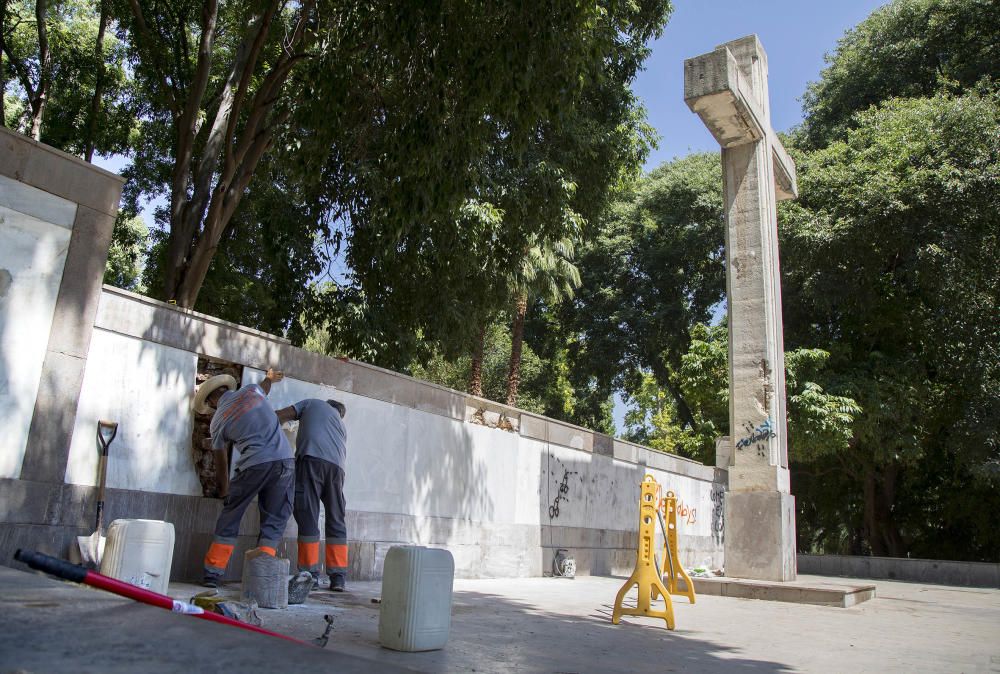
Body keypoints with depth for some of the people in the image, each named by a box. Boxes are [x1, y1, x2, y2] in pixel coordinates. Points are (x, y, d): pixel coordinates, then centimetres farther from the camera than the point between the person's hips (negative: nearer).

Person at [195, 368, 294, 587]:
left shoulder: (218, 421, 10)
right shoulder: (251, 390, 14)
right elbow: (263, 390, 39)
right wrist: (269, 378, 58)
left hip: (254, 464, -2)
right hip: (285, 460, 2)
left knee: (230, 517, 15)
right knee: (274, 522, 7)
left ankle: (213, 574, 16)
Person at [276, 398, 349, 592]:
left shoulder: (312, 403, 26)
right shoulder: (342, 425, 35)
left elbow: (279, 415, 20)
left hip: (312, 456, -4)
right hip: (337, 465, 4)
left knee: (308, 518, -2)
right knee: (336, 521, 9)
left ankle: (311, 575, -2)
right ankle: (338, 577, 8)